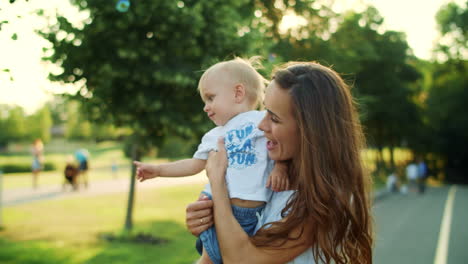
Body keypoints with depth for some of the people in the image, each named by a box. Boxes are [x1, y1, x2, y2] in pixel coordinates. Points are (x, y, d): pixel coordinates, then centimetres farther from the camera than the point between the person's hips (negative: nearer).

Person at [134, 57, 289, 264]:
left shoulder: (262, 120, -1)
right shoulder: (213, 136, 17)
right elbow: (194, 165, 24)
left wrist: (280, 168, -20)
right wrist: (158, 170, 24)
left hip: (250, 214, -4)